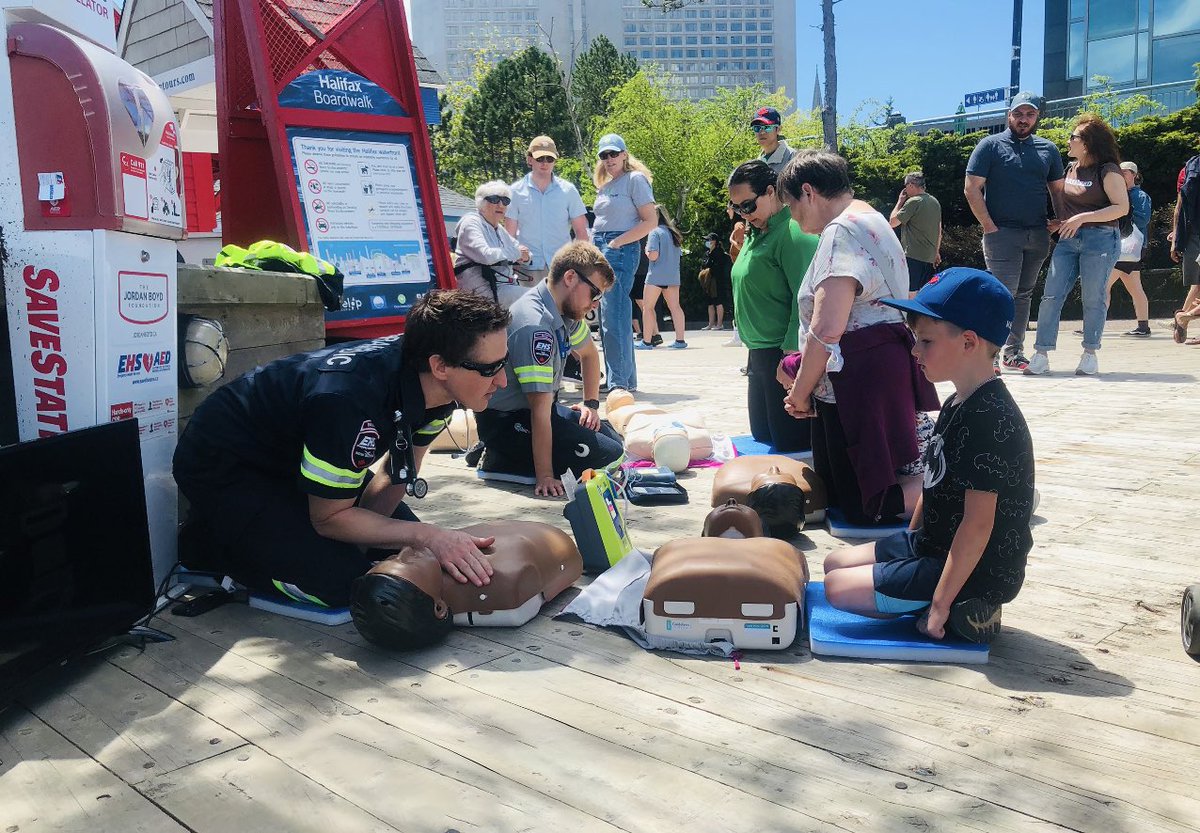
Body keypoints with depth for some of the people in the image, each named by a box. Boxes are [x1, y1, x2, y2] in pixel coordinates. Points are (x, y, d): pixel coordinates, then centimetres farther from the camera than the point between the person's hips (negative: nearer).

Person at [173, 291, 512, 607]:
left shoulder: (434, 384, -16)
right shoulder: (351, 399, -40)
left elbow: (398, 473, -1)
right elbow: (330, 517, -27)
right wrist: (428, 535, -31)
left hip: (290, 452, 8)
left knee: (402, 548, 5)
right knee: (338, 581, -19)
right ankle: (203, 542, 2)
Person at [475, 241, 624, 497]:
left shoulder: (567, 310, 0)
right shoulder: (534, 325, -29)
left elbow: (589, 354, 23)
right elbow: (540, 409, -30)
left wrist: (591, 404, 13)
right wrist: (544, 476, -27)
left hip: (532, 409, 10)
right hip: (504, 419, -10)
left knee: (614, 440, 7)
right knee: (608, 457, -16)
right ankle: (500, 462, -9)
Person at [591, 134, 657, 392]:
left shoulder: (635, 179, -3)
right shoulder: (603, 186, 20)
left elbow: (651, 221, -10)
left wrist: (616, 243, -14)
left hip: (621, 251, -8)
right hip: (599, 250, 8)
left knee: (614, 317, -14)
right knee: (608, 318, 8)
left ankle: (619, 382, -11)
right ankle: (627, 379, 15)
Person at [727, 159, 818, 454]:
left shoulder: (795, 233, -16)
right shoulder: (756, 233, 14)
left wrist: (791, 353, -24)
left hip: (785, 354, -10)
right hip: (760, 354, 10)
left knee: (791, 444, -5)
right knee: (762, 438, 18)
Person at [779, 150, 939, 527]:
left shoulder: (841, 231, -16)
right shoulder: (871, 219, 19)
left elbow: (827, 331, -25)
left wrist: (801, 392, -10)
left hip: (860, 379, -11)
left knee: (862, 508, -4)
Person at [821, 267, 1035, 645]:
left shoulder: (988, 418, -26)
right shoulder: (957, 405, 6)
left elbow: (978, 523, -28)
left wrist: (939, 603, -25)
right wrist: (911, 542, 16)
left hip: (975, 572, -10)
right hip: (934, 546, 10)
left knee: (838, 588, -10)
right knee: (835, 562, 15)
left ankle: (966, 612, -6)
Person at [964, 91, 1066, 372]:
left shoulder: (1048, 149, 15)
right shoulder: (991, 145, 1)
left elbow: (1057, 190, 20)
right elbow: (972, 189, -5)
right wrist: (990, 227, -10)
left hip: (1037, 235, 5)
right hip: (1003, 233, -5)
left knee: (1024, 294, 9)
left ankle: (1013, 352, 17)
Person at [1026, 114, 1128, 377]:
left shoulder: (1108, 171, -5)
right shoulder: (1070, 168, 15)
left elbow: (1122, 207, -12)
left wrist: (1083, 218, -18)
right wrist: (1061, 222, 10)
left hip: (1100, 239, -6)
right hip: (1068, 239, 6)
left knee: (1093, 299, -2)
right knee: (1051, 295, -4)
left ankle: (1090, 355, 10)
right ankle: (1041, 356, -4)